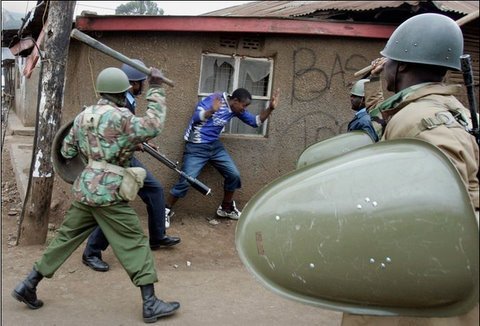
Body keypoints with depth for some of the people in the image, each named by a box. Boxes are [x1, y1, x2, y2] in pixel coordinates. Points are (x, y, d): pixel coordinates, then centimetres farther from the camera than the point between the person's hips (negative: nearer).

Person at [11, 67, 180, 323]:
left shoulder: (82, 116, 10)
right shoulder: (119, 116, -13)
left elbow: (67, 152, 16)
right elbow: (152, 127, -15)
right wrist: (156, 90, -10)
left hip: (85, 189, 7)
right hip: (109, 193, -7)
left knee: (66, 238, 18)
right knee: (135, 244, 0)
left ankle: (28, 285, 24)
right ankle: (151, 305, 3)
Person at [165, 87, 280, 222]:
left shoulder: (237, 109, 2)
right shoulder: (213, 100, -19)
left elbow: (255, 122, 8)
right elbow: (196, 118, -32)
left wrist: (270, 108, -6)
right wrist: (212, 111, -52)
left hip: (215, 146, 7)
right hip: (197, 147, -7)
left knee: (234, 175, 2)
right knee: (185, 182, -12)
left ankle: (225, 208, 22)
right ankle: (166, 211, 6)